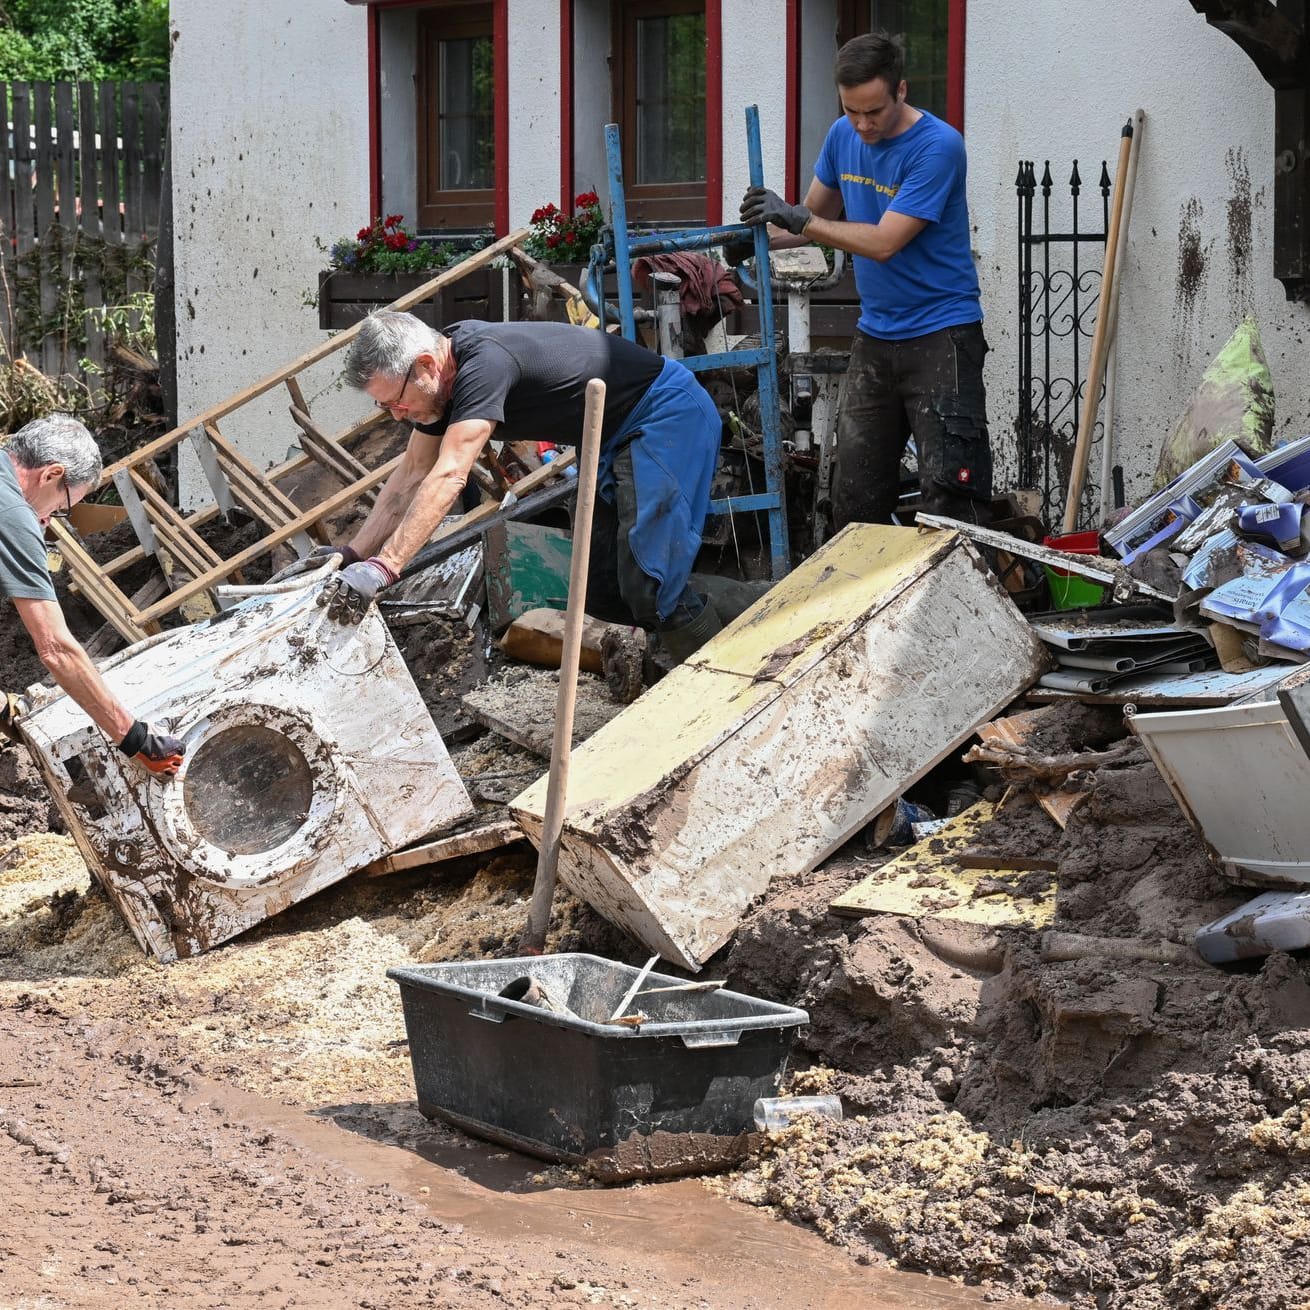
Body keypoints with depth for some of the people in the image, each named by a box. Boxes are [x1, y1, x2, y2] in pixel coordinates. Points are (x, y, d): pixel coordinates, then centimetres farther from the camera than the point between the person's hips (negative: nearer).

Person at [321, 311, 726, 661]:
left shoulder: (484, 364, -30)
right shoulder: (442, 375, -1)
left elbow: (448, 478, -39)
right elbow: (412, 475, 6)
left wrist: (382, 567, -44)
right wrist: (353, 555, -2)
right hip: (615, 440, 10)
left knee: (648, 585, -17)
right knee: (600, 591, 7)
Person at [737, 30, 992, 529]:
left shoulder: (937, 146, -18)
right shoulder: (844, 136, 4)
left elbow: (884, 243, -22)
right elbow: (815, 216, 18)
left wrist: (796, 219, -18)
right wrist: (759, 236, -1)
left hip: (940, 334, -7)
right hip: (874, 335, 7)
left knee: (948, 489, -13)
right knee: (855, 492, 9)